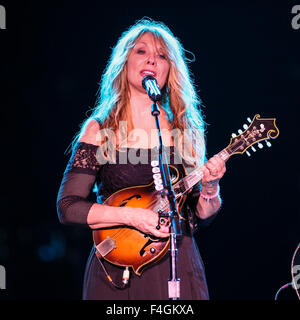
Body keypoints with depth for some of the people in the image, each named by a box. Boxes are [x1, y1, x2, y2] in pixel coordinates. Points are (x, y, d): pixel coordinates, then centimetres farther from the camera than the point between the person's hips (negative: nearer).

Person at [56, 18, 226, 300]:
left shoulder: (186, 132, 5)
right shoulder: (100, 130, -1)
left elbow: (201, 217, 7)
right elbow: (68, 207, -5)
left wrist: (210, 188, -13)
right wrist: (130, 216, -17)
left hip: (178, 266, 2)